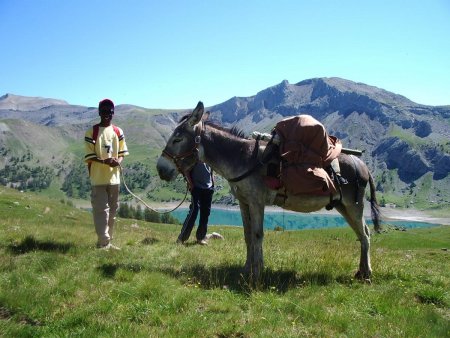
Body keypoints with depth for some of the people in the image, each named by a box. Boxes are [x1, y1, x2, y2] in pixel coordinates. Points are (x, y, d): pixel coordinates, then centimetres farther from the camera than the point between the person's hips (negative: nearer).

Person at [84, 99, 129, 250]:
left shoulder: (118, 132, 9)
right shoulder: (92, 132, -4)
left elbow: (122, 152, 11)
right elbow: (89, 156, -7)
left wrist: (118, 161, -13)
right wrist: (104, 161, -24)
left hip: (114, 178, 5)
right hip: (98, 178, -5)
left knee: (112, 211, 11)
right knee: (101, 210, -7)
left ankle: (107, 241, 21)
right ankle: (103, 243, -3)